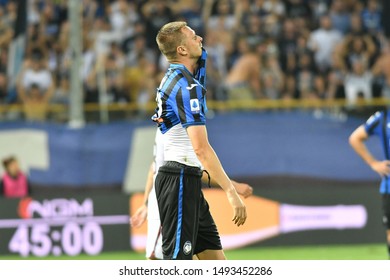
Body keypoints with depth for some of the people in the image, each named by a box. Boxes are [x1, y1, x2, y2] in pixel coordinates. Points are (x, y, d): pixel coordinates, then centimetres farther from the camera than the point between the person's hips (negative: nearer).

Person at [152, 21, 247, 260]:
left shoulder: (174, 78, 10)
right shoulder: (187, 87, -17)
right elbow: (201, 147, -24)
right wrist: (231, 191, -26)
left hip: (188, 180, 10)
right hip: (180, 180, -10)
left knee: (215, 256, 9)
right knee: (177, 259, -10)